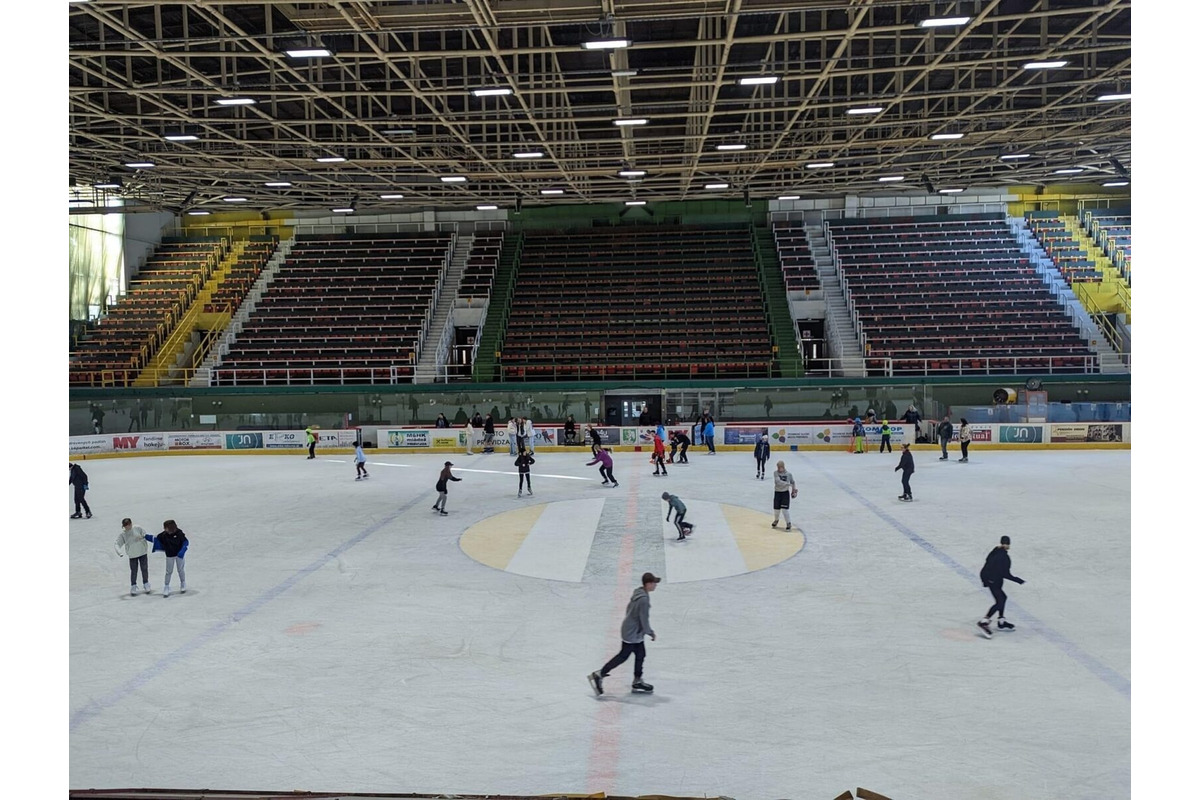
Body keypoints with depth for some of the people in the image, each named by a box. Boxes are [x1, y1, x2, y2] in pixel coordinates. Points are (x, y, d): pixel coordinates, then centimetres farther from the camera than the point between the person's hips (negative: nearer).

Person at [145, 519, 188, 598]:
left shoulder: (179, 533, -16)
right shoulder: (164, 535, -9)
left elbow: (185, 542, -10)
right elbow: (156, 539, 2)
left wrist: (182, 551, -20)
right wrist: (146, 537, -7)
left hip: (179, 555, -2)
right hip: (169, 556, 2)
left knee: (180, 570, 11)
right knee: (169, 572, 4)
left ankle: (183, 585, 30)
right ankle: (166, 587, 14)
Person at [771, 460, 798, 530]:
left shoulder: (788, 474, -6)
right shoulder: (776, 473, -9)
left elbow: (793, 482, 12)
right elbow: (778, 482, -23)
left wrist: (794, 489, 17)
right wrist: (788, 483, -23)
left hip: (785, 493, -2)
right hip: (777, 492, 2)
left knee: (784, 509, -12)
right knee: (776, 509, 10)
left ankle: (789, 524, 0)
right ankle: (776, 520, 40)